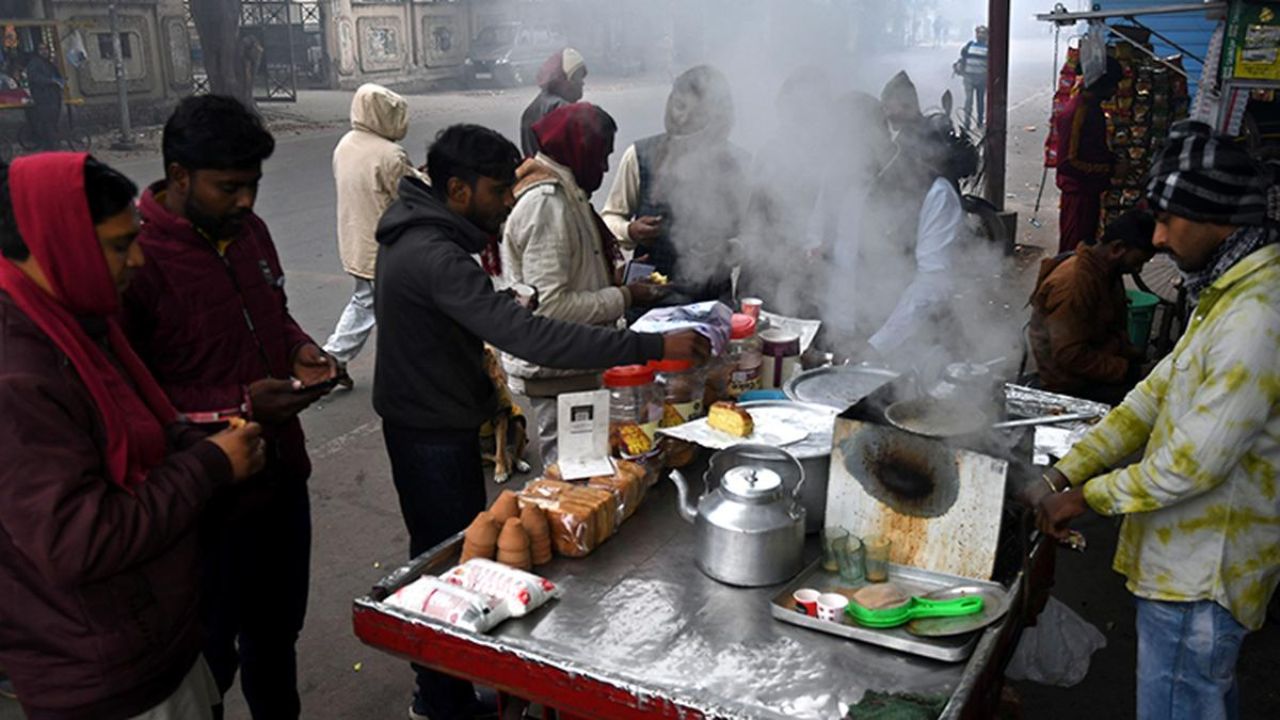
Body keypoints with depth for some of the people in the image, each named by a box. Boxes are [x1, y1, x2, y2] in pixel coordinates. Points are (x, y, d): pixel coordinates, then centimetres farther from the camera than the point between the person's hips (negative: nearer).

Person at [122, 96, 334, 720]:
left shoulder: (248, 230, 3)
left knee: (278, 628, 25)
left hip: (281, 475, 8)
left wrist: (300, 348, -1)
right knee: (211, 653, 13)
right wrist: (238, 405, -26)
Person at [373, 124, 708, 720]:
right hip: (431, 434, -10)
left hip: (438, 419, 10)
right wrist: (654, 348, -39)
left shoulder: (420, 235, 4)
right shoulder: (435, 257, -30)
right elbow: (530, 337, -39)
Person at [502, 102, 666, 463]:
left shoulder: (563, 193, 12)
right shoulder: (546, 203, -20)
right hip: (557, 370, -10)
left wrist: (618, 271, 7)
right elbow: (549, 306, -25)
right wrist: (624, 297, -18)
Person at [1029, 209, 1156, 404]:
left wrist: (1133, 355, 3)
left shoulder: (1107, 273, 10)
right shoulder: (1073, 283, -21)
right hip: (1072, 385, -10)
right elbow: (1070, 355, -23)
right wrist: (1125, 369, -19)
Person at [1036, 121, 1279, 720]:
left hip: (1199, 576, -9)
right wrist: (1063, 475, 3)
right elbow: (1159, 393, 9)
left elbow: (1196, 463, -26)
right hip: (1195, 559, 9)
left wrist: (1086, 497, -12)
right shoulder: (1229, 292, 7)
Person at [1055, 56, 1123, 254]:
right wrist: (1111, 170, -19)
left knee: (1088, 245, 17)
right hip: (1078, 193, -10)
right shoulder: (1077, 111, -20)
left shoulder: (1093, 108, 11)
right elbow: (1069, 161, -24)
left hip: (1090, 190, 10)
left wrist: (1115, 161, 5)